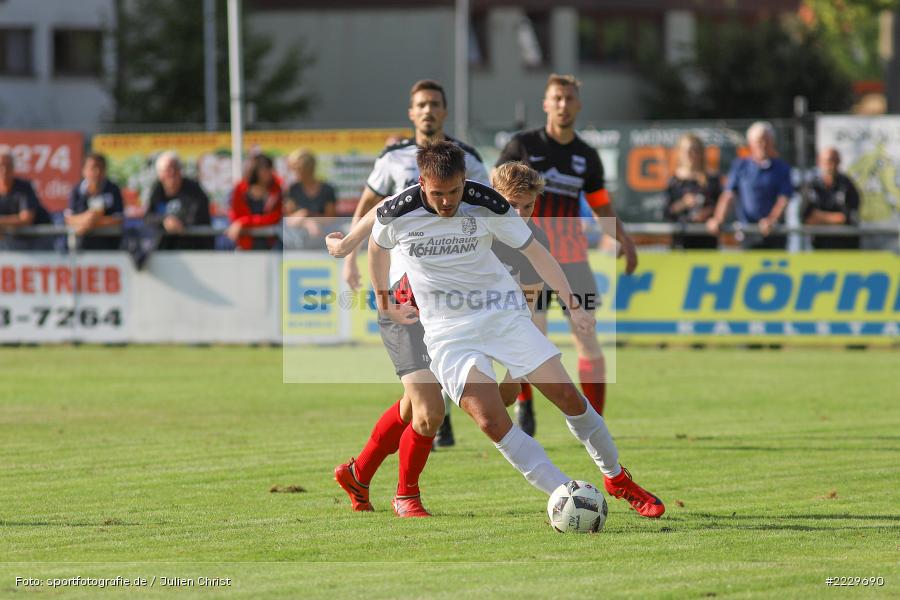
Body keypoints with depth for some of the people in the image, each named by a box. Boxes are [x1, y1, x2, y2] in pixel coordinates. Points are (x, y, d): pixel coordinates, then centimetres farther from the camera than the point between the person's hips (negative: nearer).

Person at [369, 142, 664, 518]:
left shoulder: (487, 206, -11)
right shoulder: (395, 215, -12)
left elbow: (534, 250, 3)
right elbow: (378, 247, 13)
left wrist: (573, 304, 2)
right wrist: (382, 300, 20)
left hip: (504, 314, 1)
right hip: (448, 332, -1)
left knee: (568, 397, -5)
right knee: (492, 422, -21)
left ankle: (617, 479, 17)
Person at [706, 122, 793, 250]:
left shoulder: (782, 168, 7)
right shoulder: (740, 166, 9)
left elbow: (783, 199, -3)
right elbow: (728, 195, 2)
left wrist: (772, 220, -20)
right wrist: (718, 219, -14)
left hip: (774, 234, 0)